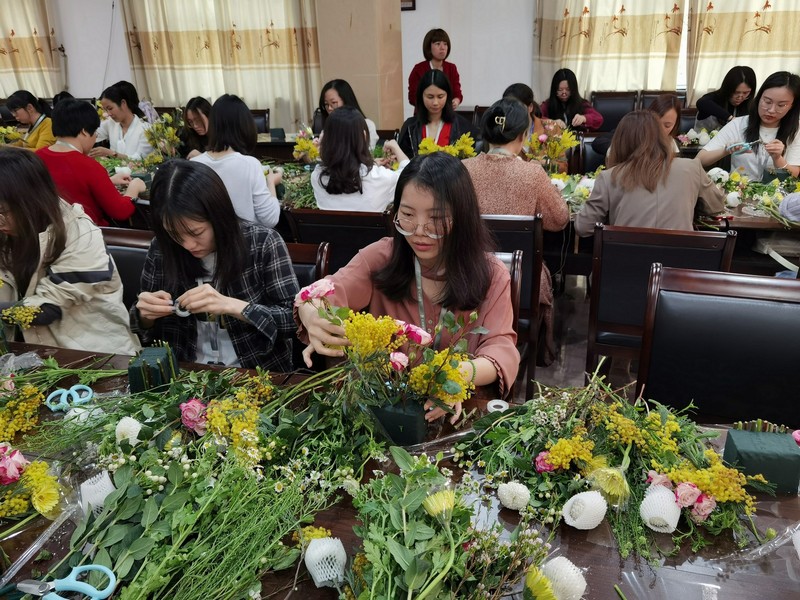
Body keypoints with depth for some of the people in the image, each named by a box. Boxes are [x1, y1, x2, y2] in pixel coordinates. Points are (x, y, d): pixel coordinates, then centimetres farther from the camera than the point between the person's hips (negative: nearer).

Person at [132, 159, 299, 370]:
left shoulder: (262, 242, -12)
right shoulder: (162, 248, -3)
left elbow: (296, 319, -13)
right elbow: (147, 328, 9)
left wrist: (231, 306, -23)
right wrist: (146, 315, -12)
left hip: (255, 376, -2)